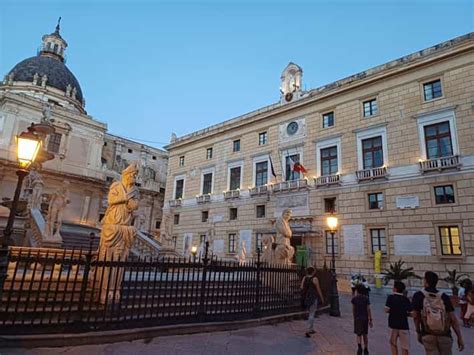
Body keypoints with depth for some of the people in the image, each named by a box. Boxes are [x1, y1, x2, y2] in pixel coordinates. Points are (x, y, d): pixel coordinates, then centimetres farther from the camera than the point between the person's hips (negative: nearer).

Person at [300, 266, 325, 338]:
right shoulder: (315, 279, -12)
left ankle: (311, 329, 29)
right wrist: (322, 298, 2)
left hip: (306, 297, 6)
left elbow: (301, 288, -2)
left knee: (310, 313, 21)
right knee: (311, 314, -1)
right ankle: (308, 331, -6)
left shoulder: (304, 278, 3)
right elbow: (318, 290, -7)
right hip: (313, 297, -6)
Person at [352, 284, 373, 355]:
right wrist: (370, 319, -2)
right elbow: (368, 309, -8)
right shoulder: (366, 298, -6)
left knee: (359, 335, 4)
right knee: (365, 334, 17)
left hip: (357, 318, -2)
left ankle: (359, 347, -20)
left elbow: (353, 309, -2)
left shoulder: (354, 298, -7)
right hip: (365, 318, 2)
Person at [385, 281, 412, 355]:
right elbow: (409, 312, -3)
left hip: (393, 324, -1)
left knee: (393, 343, 16)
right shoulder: (406, 299, 0)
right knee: (404, 347, 6)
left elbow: (386, 310, -11)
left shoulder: (391, 297, -6)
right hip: (404, 325, 1)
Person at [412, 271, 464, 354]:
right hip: (445, 336, 2)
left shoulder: (418, 296, -4)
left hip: (428, 336, -2)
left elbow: (415, 317, -1)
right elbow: (453, 319, -4)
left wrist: (419, 333, 12)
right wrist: (460, 338, 4)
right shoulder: (444, 297, -1)